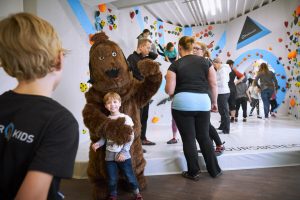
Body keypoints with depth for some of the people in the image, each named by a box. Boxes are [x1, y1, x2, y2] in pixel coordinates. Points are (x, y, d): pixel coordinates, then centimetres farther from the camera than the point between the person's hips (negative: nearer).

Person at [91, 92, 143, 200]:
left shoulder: (126, 118, -8)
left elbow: (131, 137, -8)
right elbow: (104, 137, 7)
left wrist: (124, 152, -13)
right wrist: (98, 143, -13)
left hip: (123, 154, -2)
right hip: (109, 155, 3)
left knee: (130, 176, 9)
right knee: (112, 179, 13)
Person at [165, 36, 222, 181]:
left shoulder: (175, 65, -1)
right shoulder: (205, 62, 9)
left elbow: (169, 91, -4)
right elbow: (214, 85, 8)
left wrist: (168, 79, 15)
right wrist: (214, 102, 18)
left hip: (183, 103, -3)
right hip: (203, 102, 4)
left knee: (188, 139, 8)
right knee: (204, 137, 16)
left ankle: (194, 172, 19)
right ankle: (215, 170, 26)